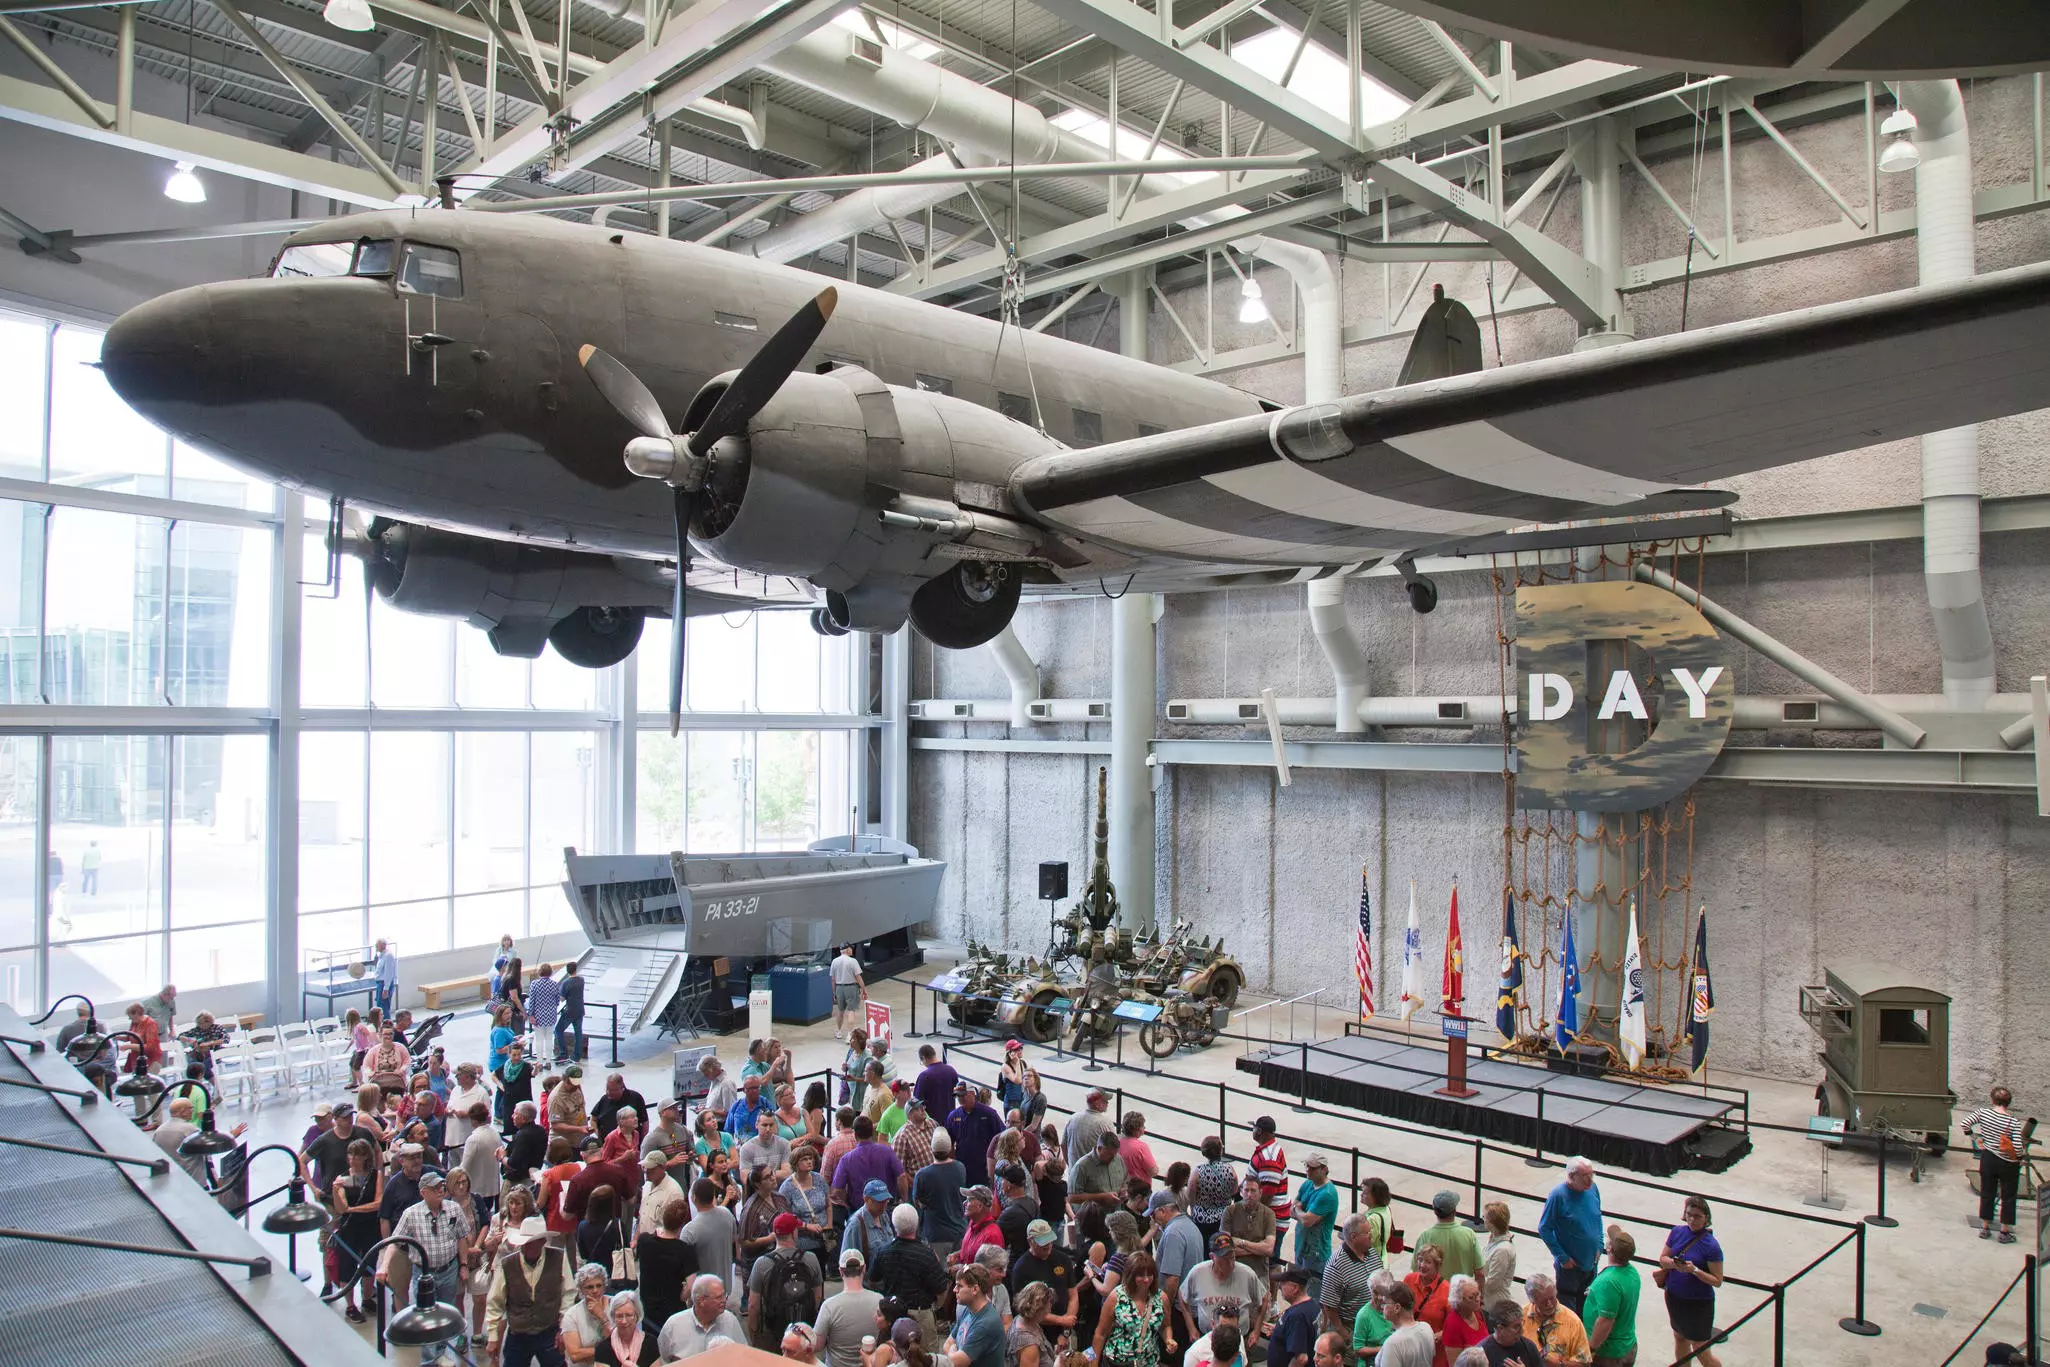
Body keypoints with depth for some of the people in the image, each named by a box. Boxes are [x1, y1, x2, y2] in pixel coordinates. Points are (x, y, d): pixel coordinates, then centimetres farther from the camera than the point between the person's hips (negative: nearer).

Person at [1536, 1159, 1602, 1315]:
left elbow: (1598, 1218, 11)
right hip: (1569, 1264, -5)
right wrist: (1562, 1257, -16)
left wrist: (1599, 1246, 4)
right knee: (1567, 1305, 11)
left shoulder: (1593, 1188, -7)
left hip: (1591, 1261, 5)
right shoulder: (1558, 1195, -24)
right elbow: (1544, 1229, -17)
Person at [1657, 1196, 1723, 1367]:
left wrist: (1694, 1270, -28)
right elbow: (1663, 1258, 2)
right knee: (1680, 1338, 22)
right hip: (1674, 1296, 5)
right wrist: (1675, 1264, -19)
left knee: (1700, 1352, 3)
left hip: (1699, 1303, -5)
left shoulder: (1711, 1246, -19)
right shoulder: (1677, 1231, -4)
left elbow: (1717, 1281, -15)